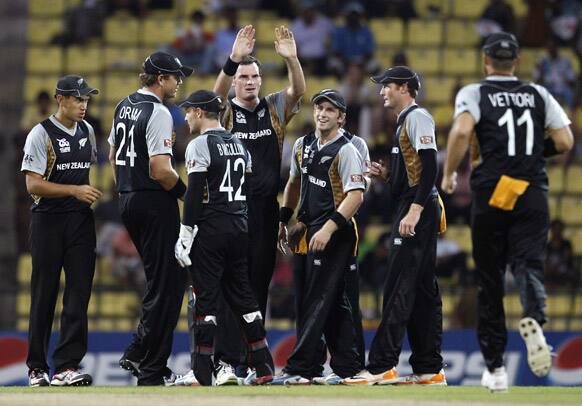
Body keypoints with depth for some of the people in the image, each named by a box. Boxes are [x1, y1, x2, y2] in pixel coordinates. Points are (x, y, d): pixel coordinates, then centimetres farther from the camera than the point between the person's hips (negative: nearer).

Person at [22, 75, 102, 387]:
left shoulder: (87, 131, 12)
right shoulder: (41, 134, -8)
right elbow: (33, 185, -14)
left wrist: (96, 194, 9)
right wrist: (75, 190, -21)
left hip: (81, 220, 5)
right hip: (48, 220, -5)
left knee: (79, 293, -5)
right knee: (43, 295, 1)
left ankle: (67, 366, -7)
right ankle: (37, 367, 11)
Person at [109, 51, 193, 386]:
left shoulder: (124, 107, 12)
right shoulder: (158, 113, -16)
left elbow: (114, 155, 22)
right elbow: (160, 171, -23)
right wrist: (187, 191, -7)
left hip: (128, 202, 9)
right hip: (155, 204, -9)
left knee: (161, 281, 19)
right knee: (167, 285, -4)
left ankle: (137, 354, 14)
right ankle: (152, 370, -4)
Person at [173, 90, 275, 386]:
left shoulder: (200, 145, -9)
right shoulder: (238, 145, 15)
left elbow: (195, 193, -15)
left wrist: (185, 235, -15)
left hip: (210, 229, -7)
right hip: (239, 229, 7)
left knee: (206, 296, -4)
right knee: (242, 294, 11)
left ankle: (202, 372, -4)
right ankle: (263, 365, 6)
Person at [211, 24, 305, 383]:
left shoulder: (274, 109, 10)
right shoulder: (226, 111, 2)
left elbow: (299, 91, -7)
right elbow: (217, 94, -20)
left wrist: (291, 59, -25)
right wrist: (234, 58, -35)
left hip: (266, 209, 4)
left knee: (260, 282, 7)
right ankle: (227, 361, -10)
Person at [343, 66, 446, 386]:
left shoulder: (417, 117, -9)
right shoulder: (405, 121, 22)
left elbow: (429, 168, -19)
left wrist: (414, 211, -26)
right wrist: (385, 173, 11)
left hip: (417, 210, -11)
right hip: (413, 212, 11)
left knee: (399, 289, -13)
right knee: (423, 291, 9)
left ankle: (381, 367, -16)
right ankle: (429, 369, 11)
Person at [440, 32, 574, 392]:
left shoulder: (474, 93, 2)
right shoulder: (539, 94, 11)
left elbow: (462, 132, -18)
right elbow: (565, 142, 4)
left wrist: (448, 174, -5)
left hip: (491, 194, -1)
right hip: (533, 195, 1)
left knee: (490, 280, 9)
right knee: (529, 267, -7)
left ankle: (496, 368, 11)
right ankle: (534, 321, -42)